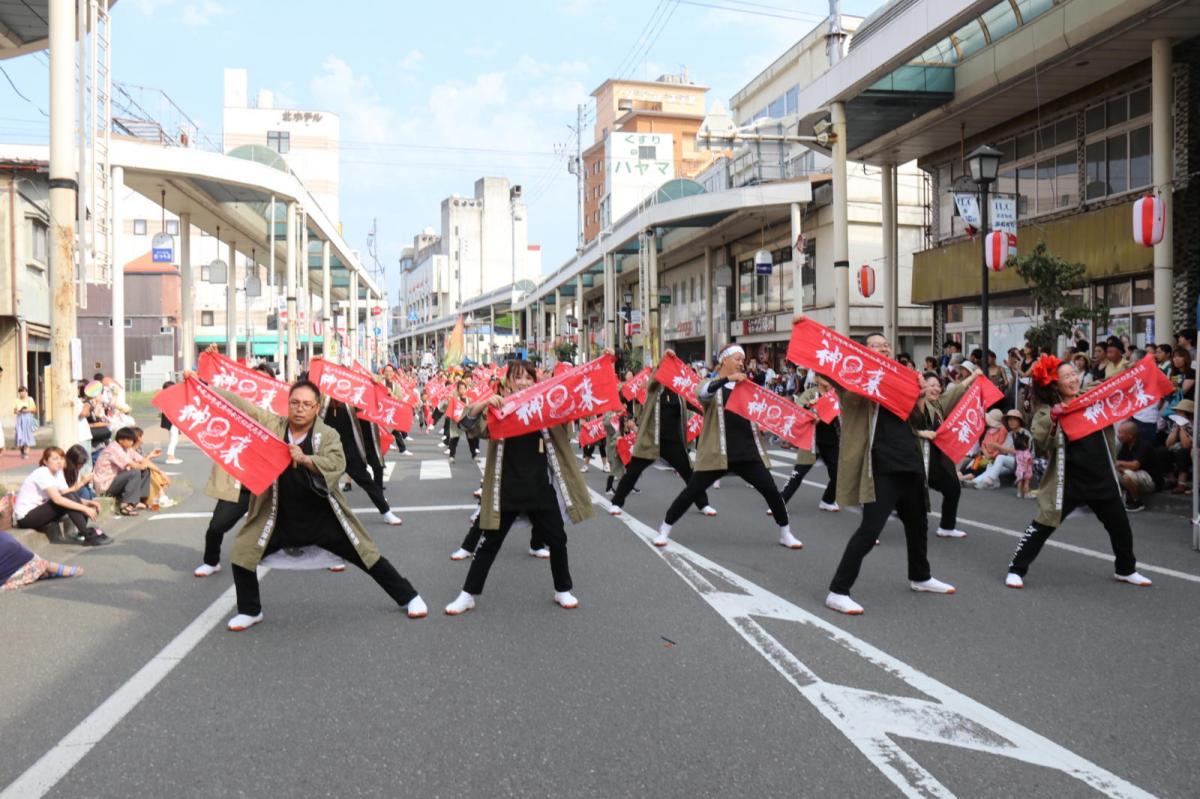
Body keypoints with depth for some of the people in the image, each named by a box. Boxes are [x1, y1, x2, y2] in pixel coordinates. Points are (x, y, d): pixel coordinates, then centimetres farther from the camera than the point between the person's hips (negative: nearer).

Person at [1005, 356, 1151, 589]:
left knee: (1120, 525, 16)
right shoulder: (1049, 410, -8)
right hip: (1068, 481, -5)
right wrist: (1052, 419, -34)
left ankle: (1126, 570, 38)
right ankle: (1016, 569, 1)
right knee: (1043, 526, -6)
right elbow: (1040, 441, -23)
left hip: (1102, 478, 5)